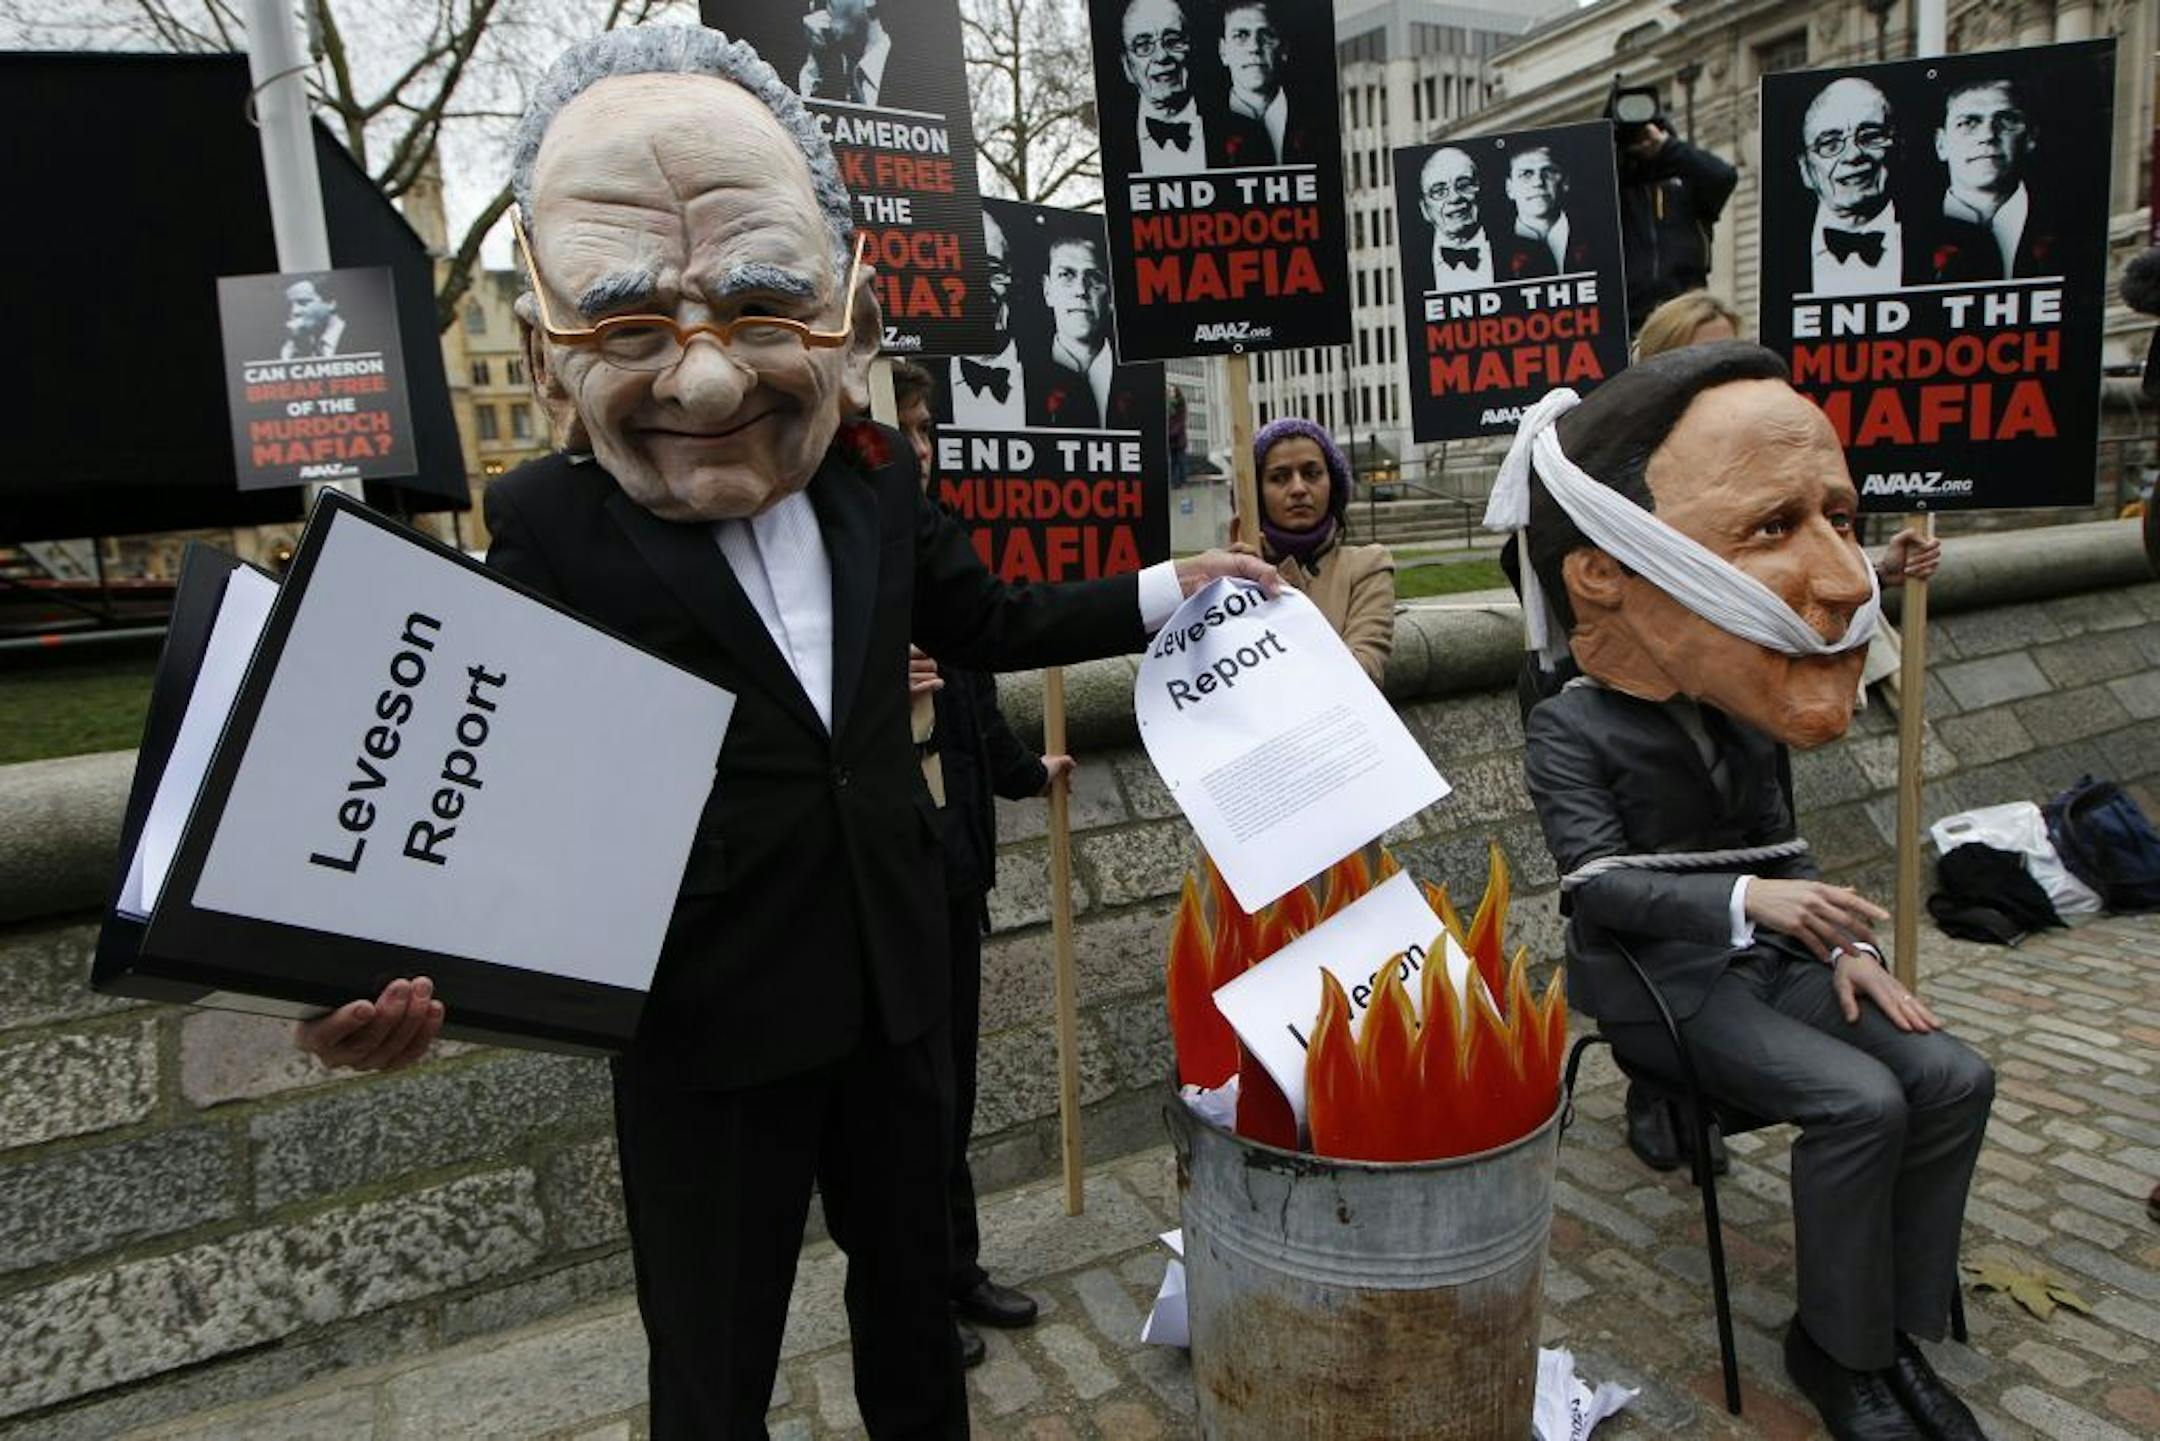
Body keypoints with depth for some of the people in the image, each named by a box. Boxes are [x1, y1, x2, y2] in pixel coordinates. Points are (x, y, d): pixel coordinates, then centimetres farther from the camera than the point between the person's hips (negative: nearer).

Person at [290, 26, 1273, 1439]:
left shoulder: (879, 473, -2)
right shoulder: (550, 523, -14)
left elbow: (983, 619, 14)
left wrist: (1167, 591, 9)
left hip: (897, 985, 4)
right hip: (705, 1024, -3)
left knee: (913, 1271, 26)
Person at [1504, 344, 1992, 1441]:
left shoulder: (1744, 720, 8)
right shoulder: (1569, 731, -13)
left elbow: (1779, 854, 16)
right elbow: (1599, 883, -23)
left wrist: (1845, 948, 1)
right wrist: (1748, 900, -35)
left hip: (1763, 958, 7)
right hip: (1656, 978, -7)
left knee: (1953, 1080, -8)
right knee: (1858, 1102, -23)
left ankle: (1893, 1329, 5)